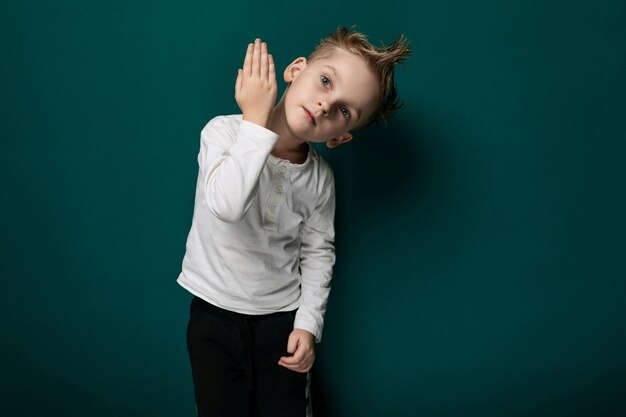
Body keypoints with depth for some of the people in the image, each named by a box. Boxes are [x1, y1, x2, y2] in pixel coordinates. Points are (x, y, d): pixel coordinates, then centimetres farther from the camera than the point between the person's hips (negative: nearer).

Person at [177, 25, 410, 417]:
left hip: (282, 318, 2)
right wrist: (256, 120, -33)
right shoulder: (225, 131, -17)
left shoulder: (320, 179, -9)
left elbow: (318, 251, 4)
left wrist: (308, 323, -5)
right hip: (214, 311, -1)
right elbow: (226, 205, -36)